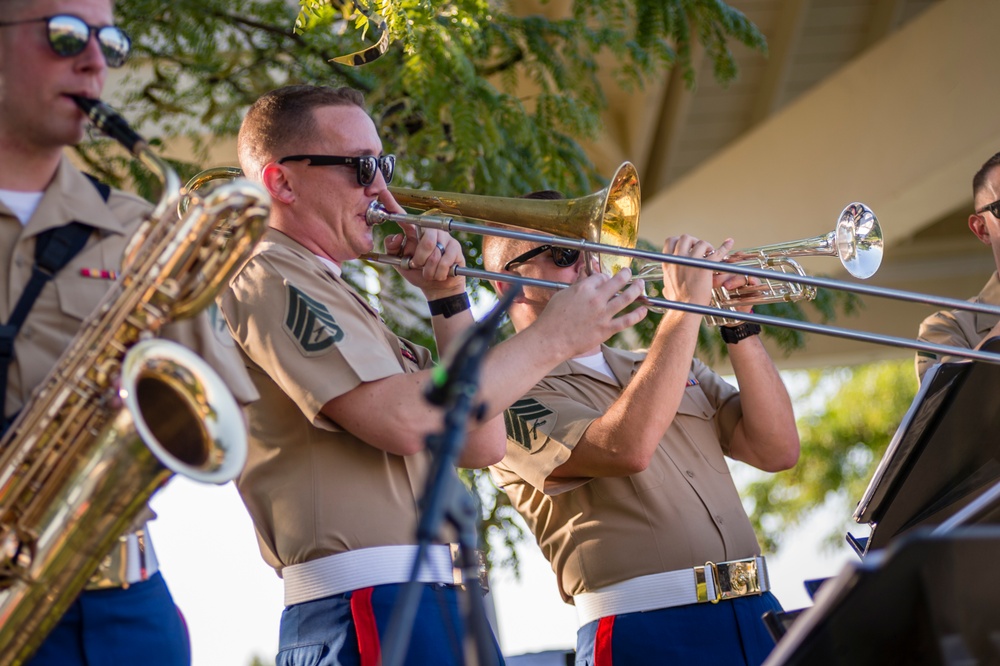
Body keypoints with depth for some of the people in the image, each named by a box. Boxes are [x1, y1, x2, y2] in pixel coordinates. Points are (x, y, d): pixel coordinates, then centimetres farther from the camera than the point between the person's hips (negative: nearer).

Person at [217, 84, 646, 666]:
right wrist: (554, 338, -11)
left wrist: (449, 301, 10)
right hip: (368, 614, -9)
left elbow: (481, 444, 20)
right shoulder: (267, 284, -5)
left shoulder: (334, 296, 25)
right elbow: (405, 419, -19)